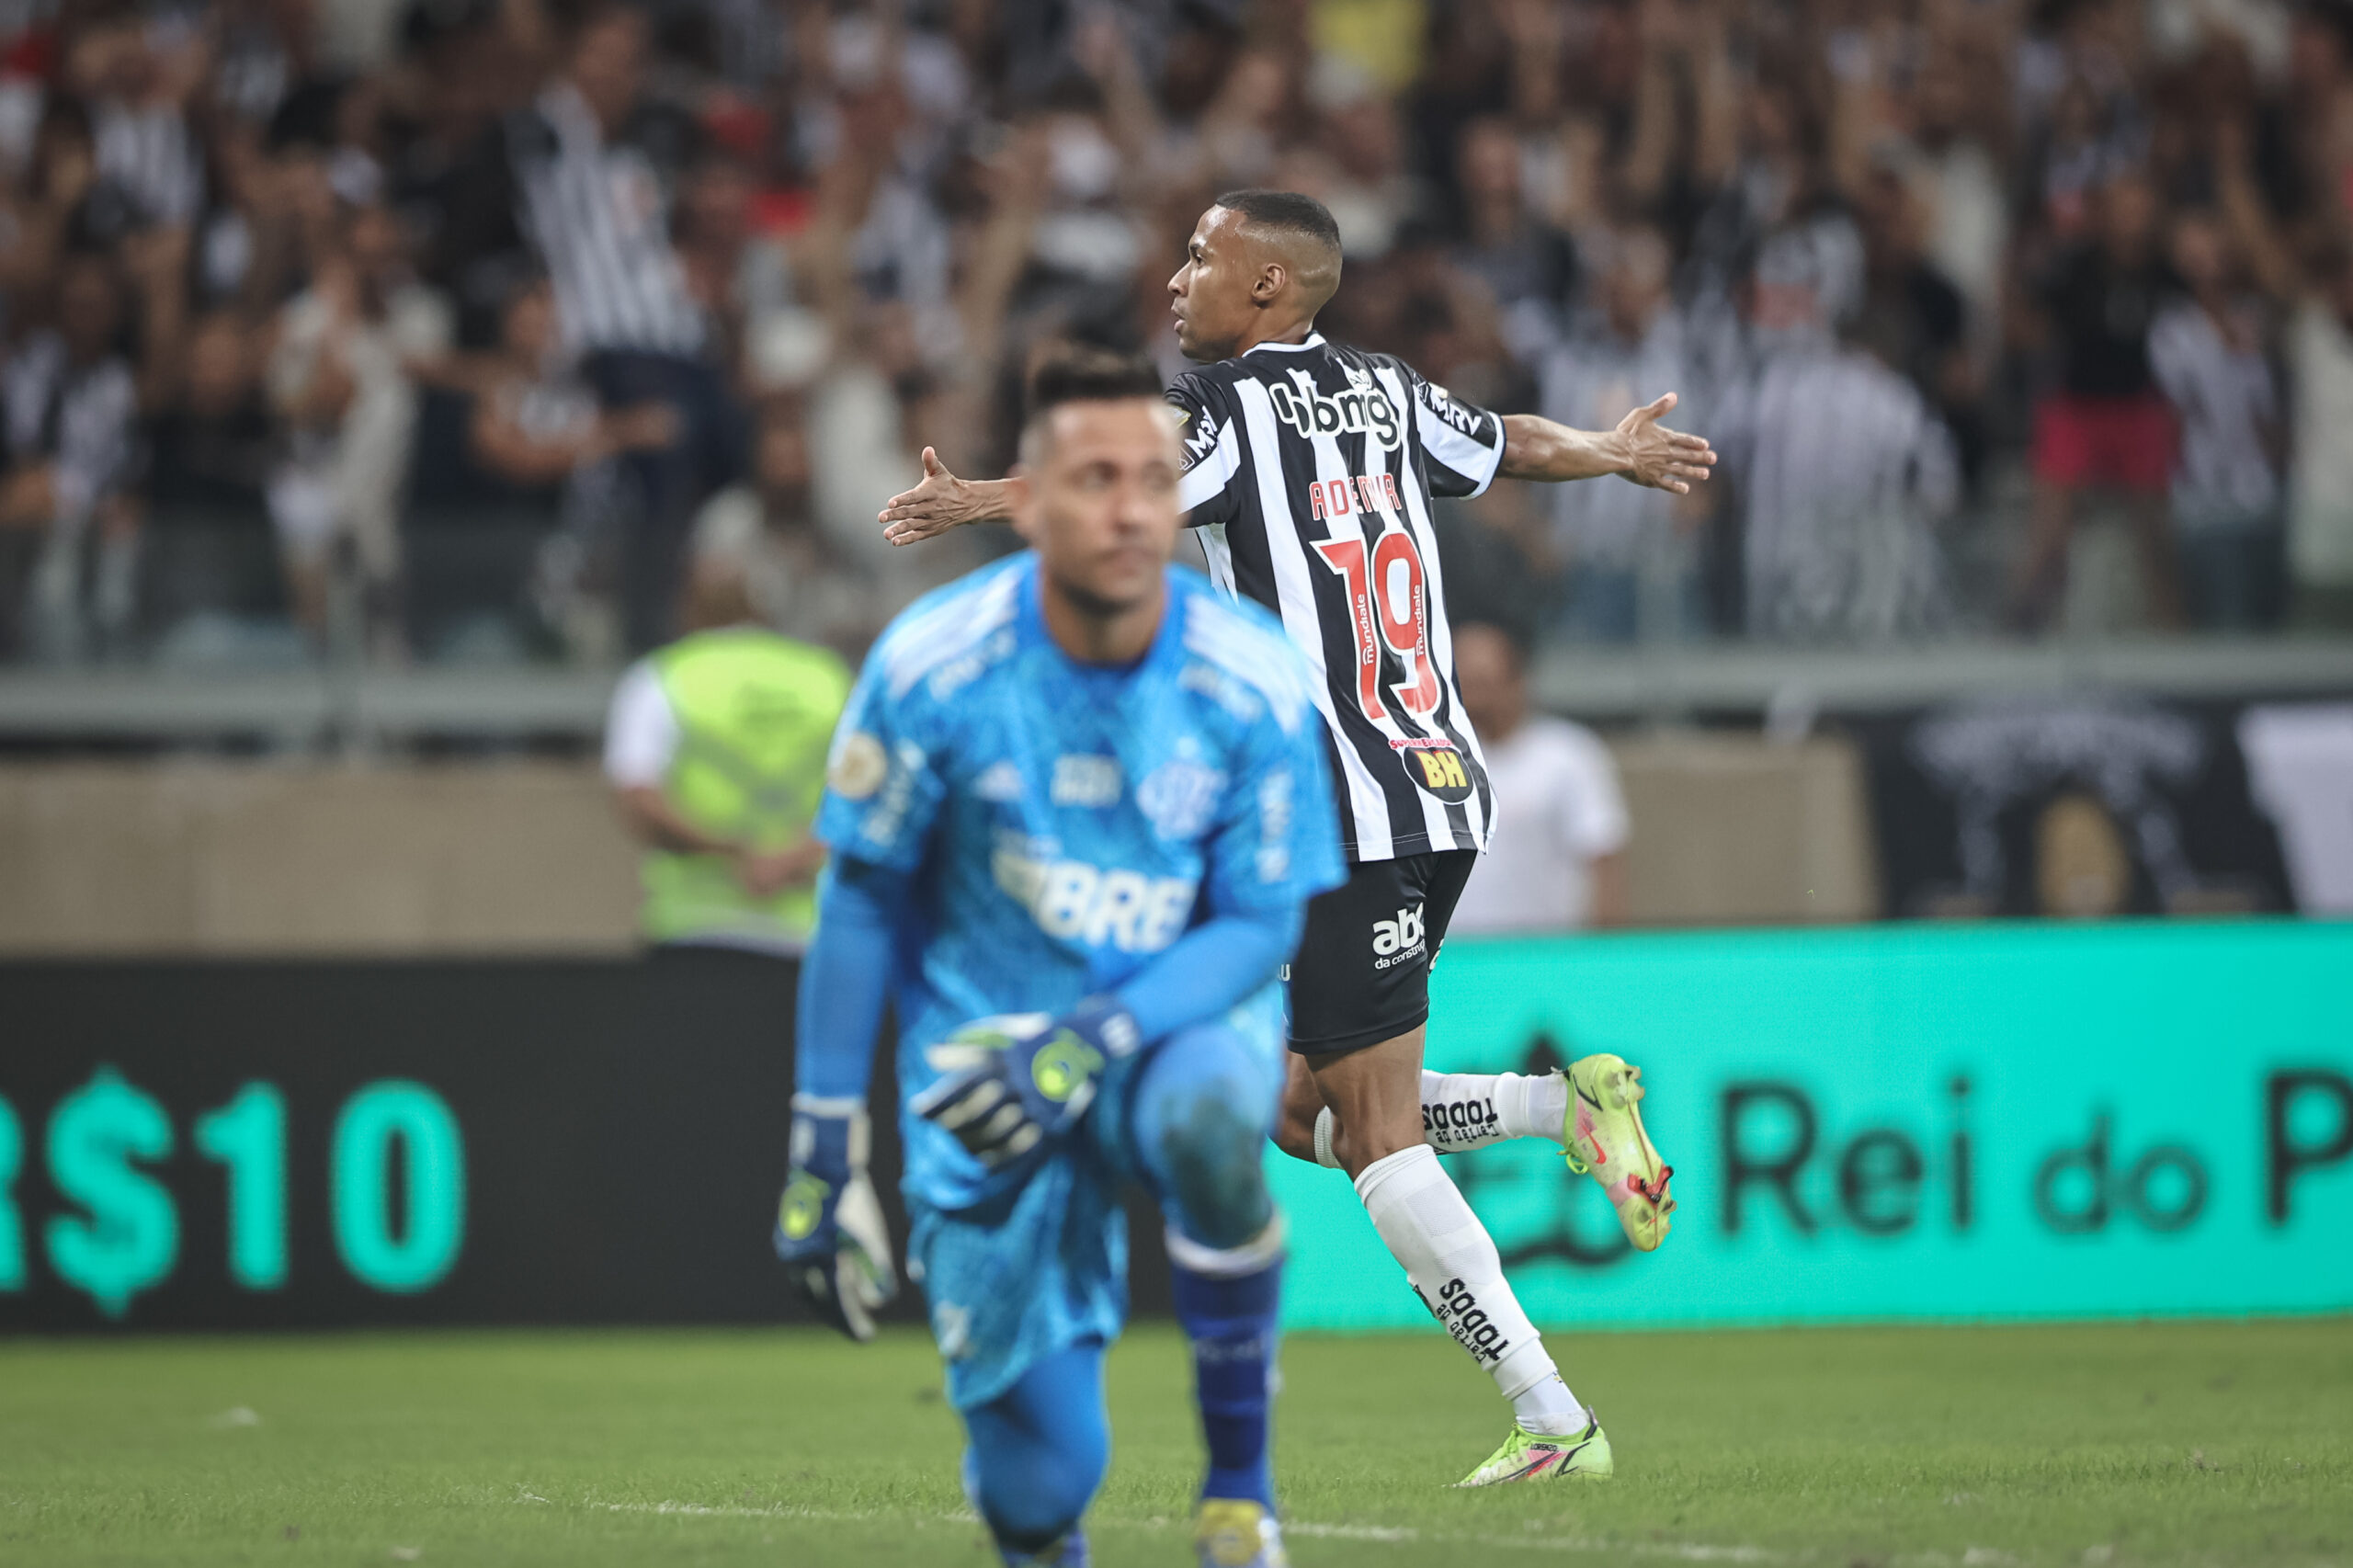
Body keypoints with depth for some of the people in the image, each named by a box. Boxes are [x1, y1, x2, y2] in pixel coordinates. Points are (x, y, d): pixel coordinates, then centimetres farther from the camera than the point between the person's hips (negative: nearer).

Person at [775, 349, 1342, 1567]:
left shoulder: (1254, 685, -14)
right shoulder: (932, 668, -15)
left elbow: (1261, 927, -9)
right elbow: (860, 906, -4)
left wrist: (1097, 1041, -26)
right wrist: (824, 1147, -6)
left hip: (1178, 1018, 0)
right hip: (985, 1048, 0)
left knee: (1209, 1108, -39)